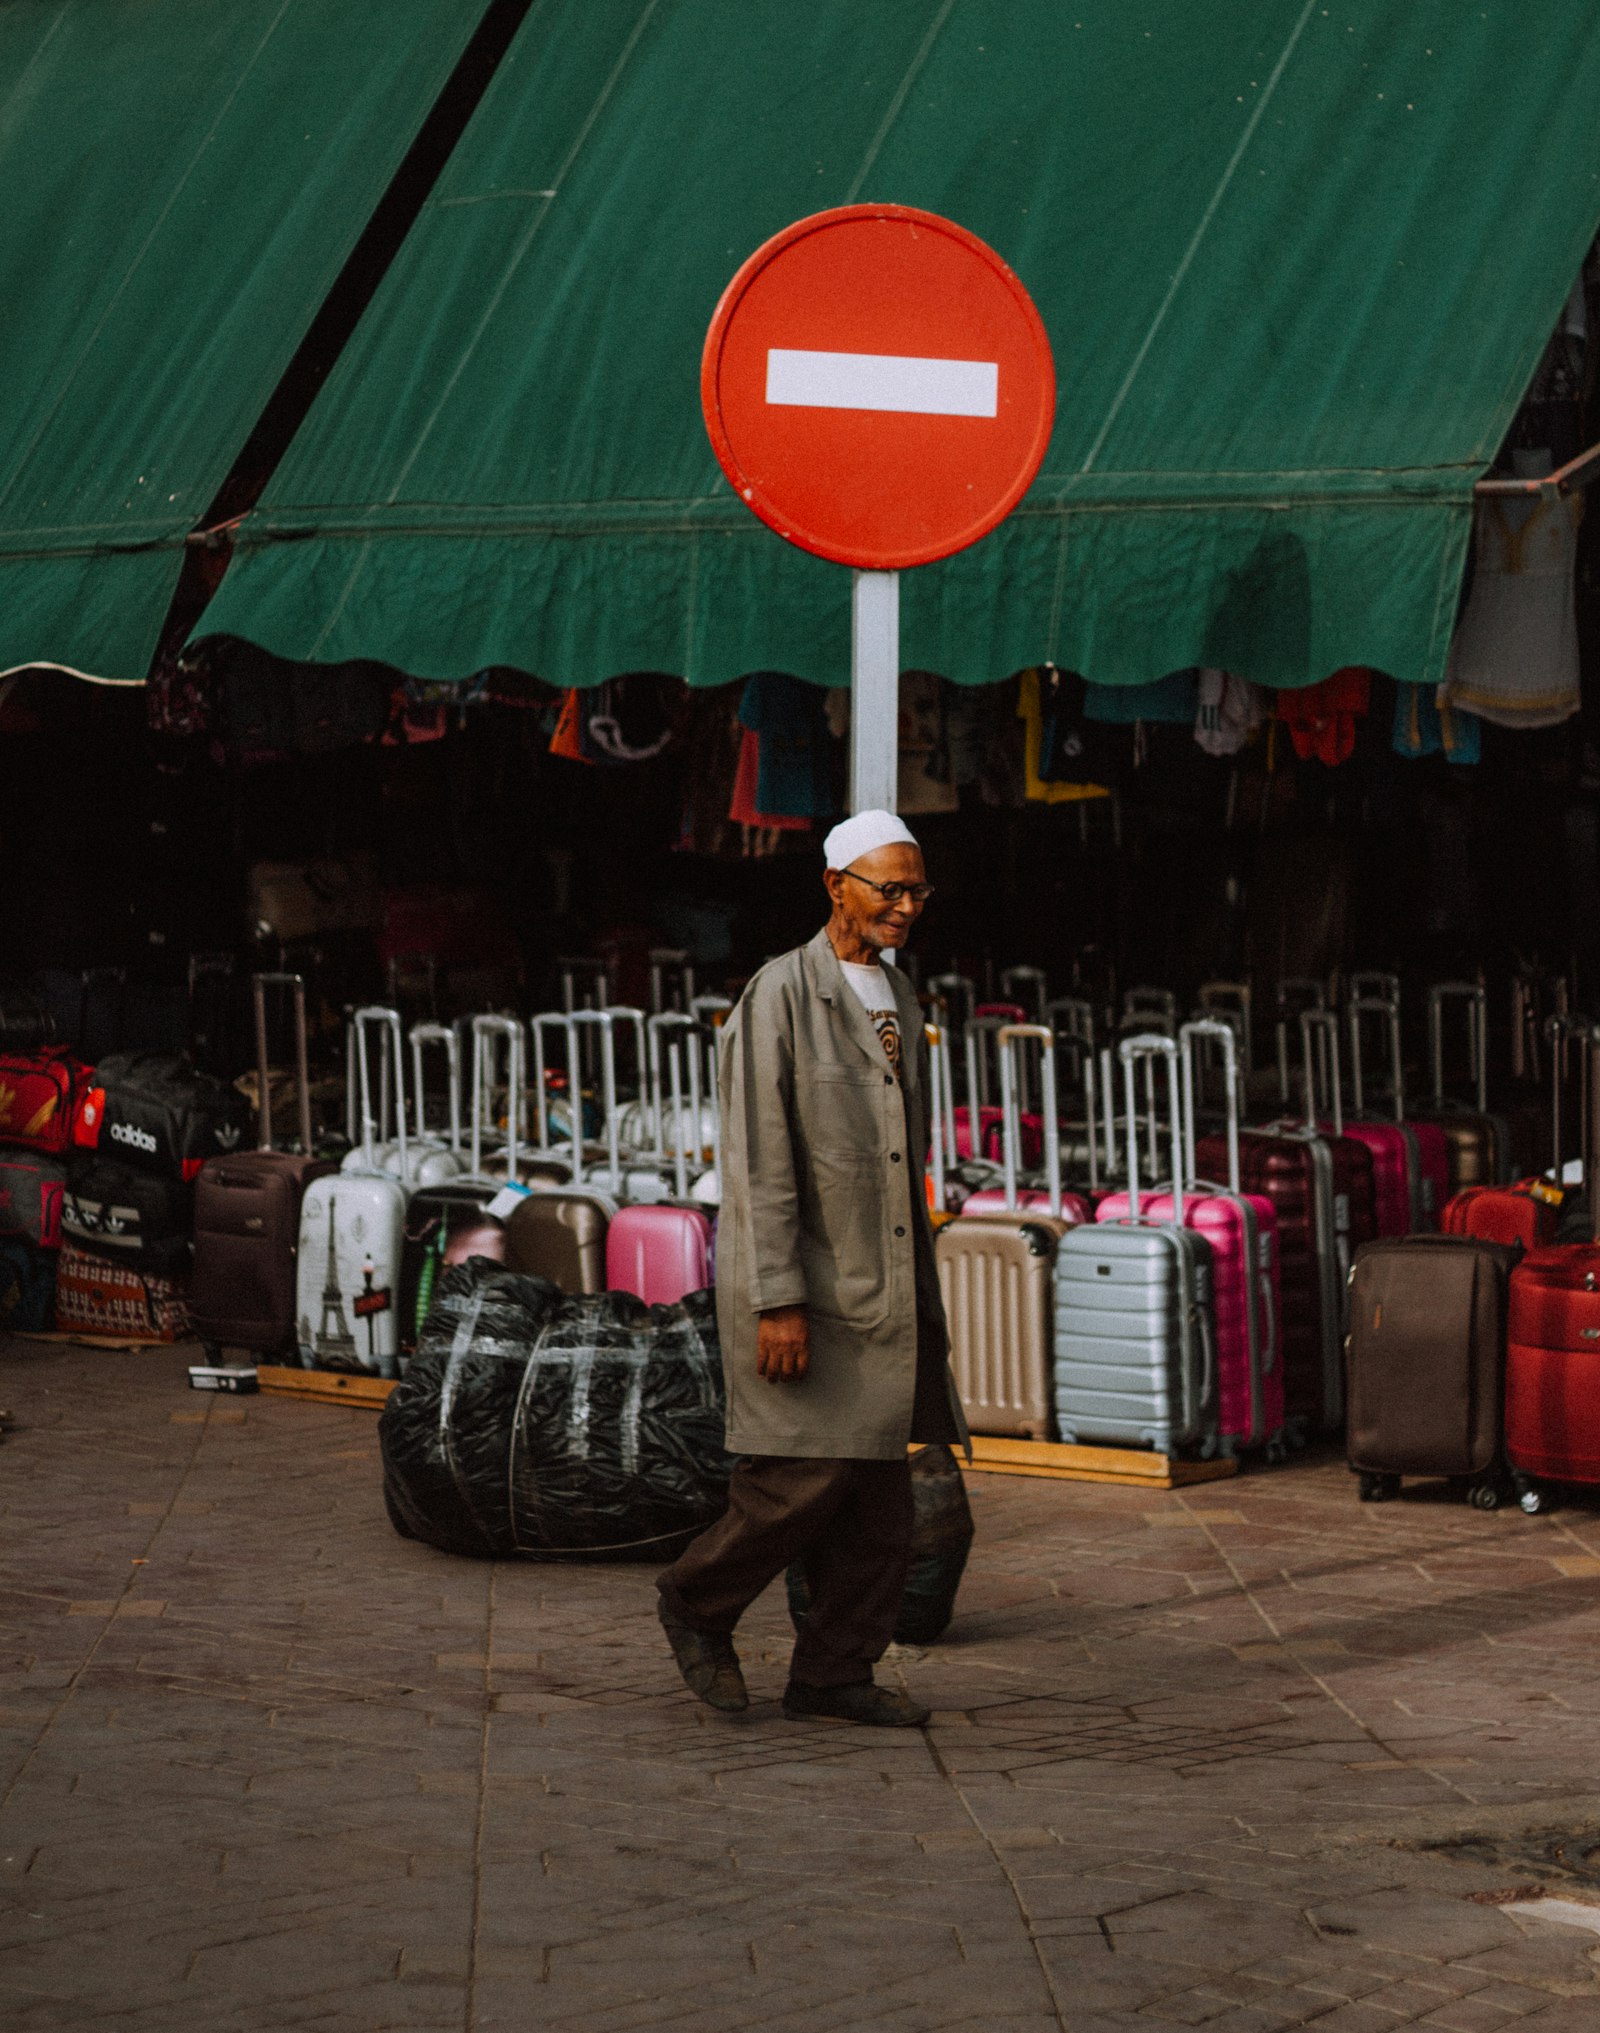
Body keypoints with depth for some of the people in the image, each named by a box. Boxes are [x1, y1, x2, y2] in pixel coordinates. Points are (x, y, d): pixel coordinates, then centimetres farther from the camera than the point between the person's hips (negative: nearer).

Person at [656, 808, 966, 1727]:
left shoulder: (900, 999, 14)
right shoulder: (780, 996, -10)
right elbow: (760, 1161, -15)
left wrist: (919, 1293, 18)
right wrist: (779, 1304, -19)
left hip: (883, 1293, 8)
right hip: (803, 1287, -8)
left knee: (880, 1490, 5)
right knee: (807, 1479, -9)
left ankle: (835, 1674, 14)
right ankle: (697, 1605, 15)